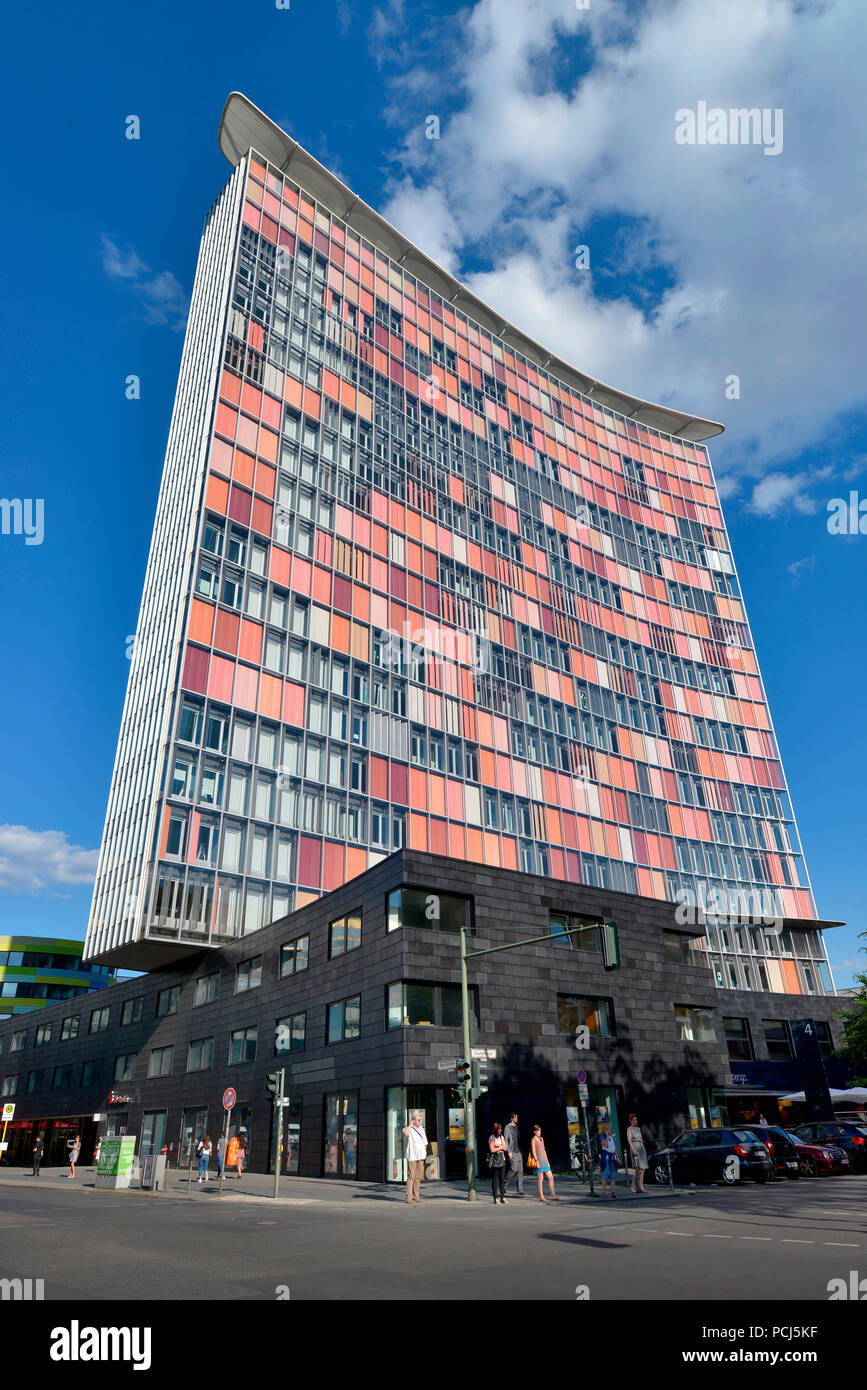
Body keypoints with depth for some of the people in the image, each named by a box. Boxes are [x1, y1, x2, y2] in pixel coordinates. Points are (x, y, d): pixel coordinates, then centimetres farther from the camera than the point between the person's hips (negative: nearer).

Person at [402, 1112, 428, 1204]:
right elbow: (405, 1133, -33)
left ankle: (415, 1196, 16)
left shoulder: (421, 1129, 13)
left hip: (420, 1157, 6)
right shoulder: (409, 1129, -8)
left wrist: (424, 1151, 10)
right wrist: (411, 1124, -20)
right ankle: (409, 1197, -3)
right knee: (411, 1177, -7)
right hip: (412, 1157, -6)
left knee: (418, 1177, 9)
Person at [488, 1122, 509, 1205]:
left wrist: (497, 1147, -9)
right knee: (495, 1180, -2)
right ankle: (495, 1198, 4)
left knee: (502, 1179, 3)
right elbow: (492, 1150, -15)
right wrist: (501, 1147, -4)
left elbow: (505, 1148, 8)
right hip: (494, 1161, -5)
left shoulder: (502, 1137, 11)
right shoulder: (492, 1138, -8)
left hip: (502, 1160, 5)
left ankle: (502, 1198, 8)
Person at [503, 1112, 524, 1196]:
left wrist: (521, 1151, 18)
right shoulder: (508, 1127, -6)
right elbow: (506, 1140, -12)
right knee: (513, 1169, -17)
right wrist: (509, 1151, -18)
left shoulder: (516, 1127, 17)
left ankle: (520, 1189, 3)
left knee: (520, 1171, 1)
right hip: (512, 1152, -7)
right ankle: (505, 1183, 4)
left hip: (518, 1152, 7)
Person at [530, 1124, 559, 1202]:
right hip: (539, 1160, -7)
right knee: (541, 1178, -4)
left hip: (545, 1160, 7)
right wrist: (537, 1161, -17)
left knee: (551, 1178, 4)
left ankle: (553, 1195, 8)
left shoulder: (541, 1139, 18)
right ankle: (541, 1196, 3)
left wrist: (547, 1161, 19)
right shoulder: (533, 1139, -4)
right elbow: (533, 1151, -10)